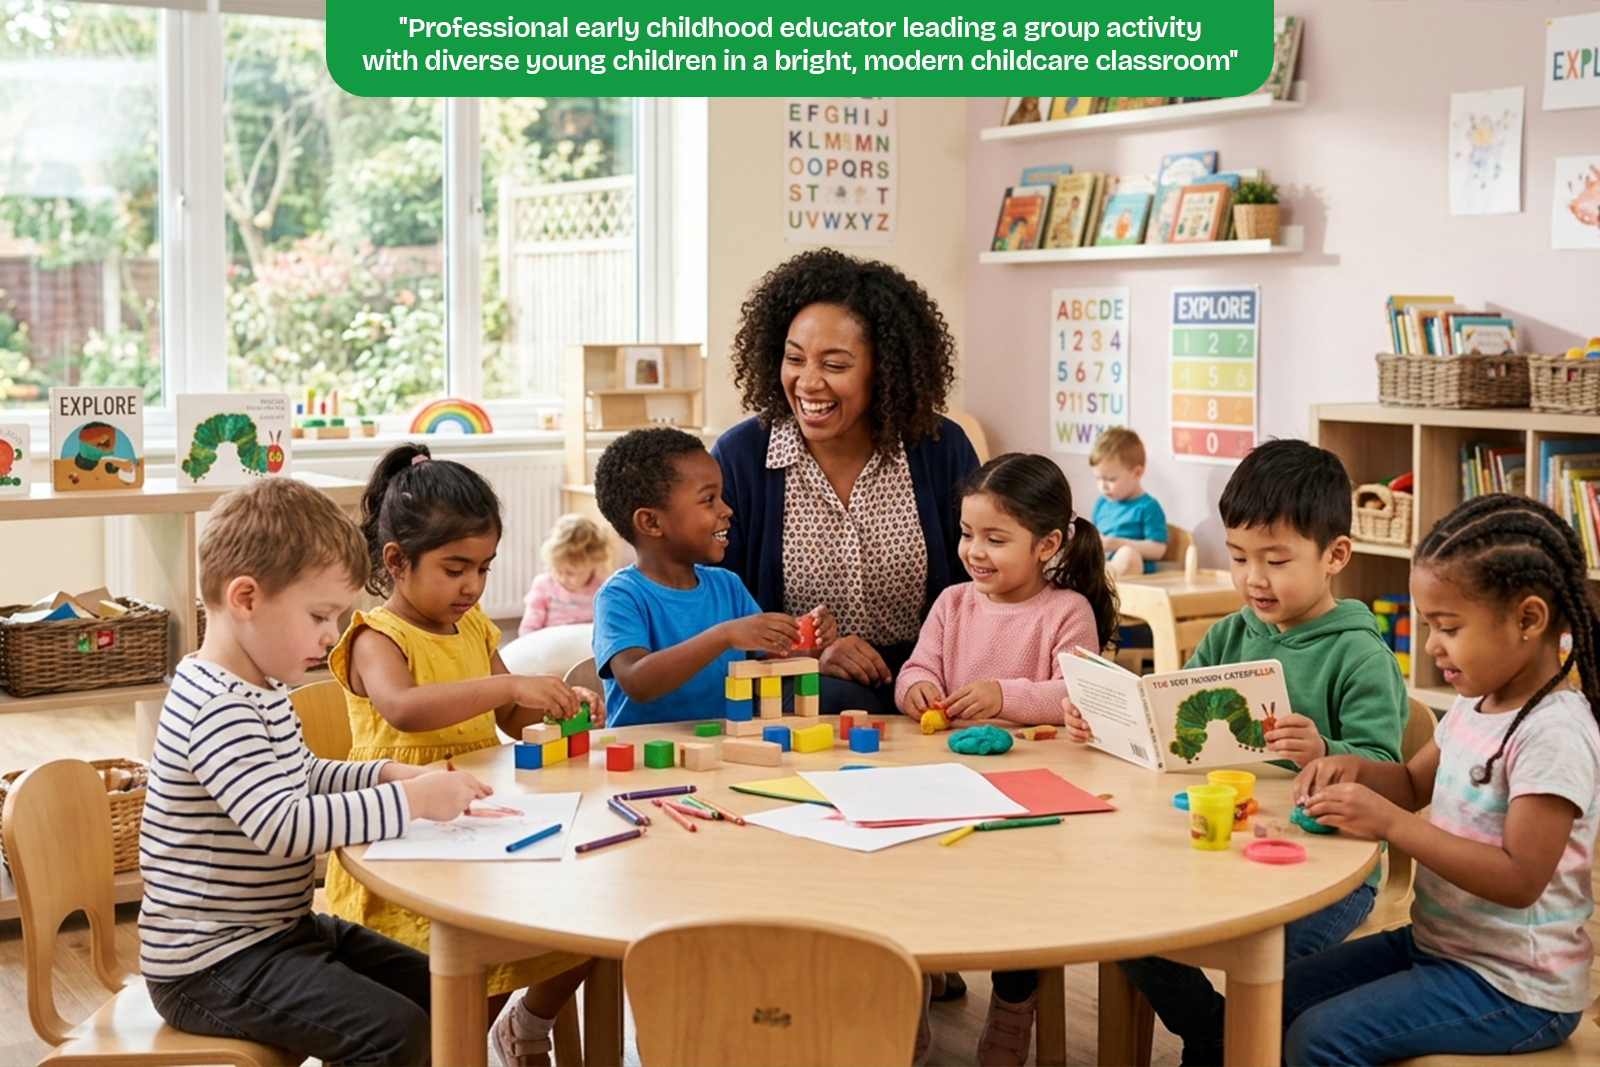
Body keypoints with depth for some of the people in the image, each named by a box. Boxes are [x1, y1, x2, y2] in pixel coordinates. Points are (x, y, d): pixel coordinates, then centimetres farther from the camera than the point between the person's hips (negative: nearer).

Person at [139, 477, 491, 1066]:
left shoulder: (260, 688, 8)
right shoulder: (217, 709, -25)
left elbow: (301, 778, 23)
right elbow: (284, 827, -34)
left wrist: (387, 774, 6)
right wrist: (412, 800, -29)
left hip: (281, 928, 11)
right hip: (212, 963, -10)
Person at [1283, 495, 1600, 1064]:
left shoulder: (1553, 735, -23)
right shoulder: (1475, 703, 4)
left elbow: (1519, 880, -28)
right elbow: (1415, 784, 20)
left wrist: (1391, 823, -29)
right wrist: (1355, 770, -3)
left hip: (1514, 989, -9)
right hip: (1436, 943, 9)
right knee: (1280, 998, 6)